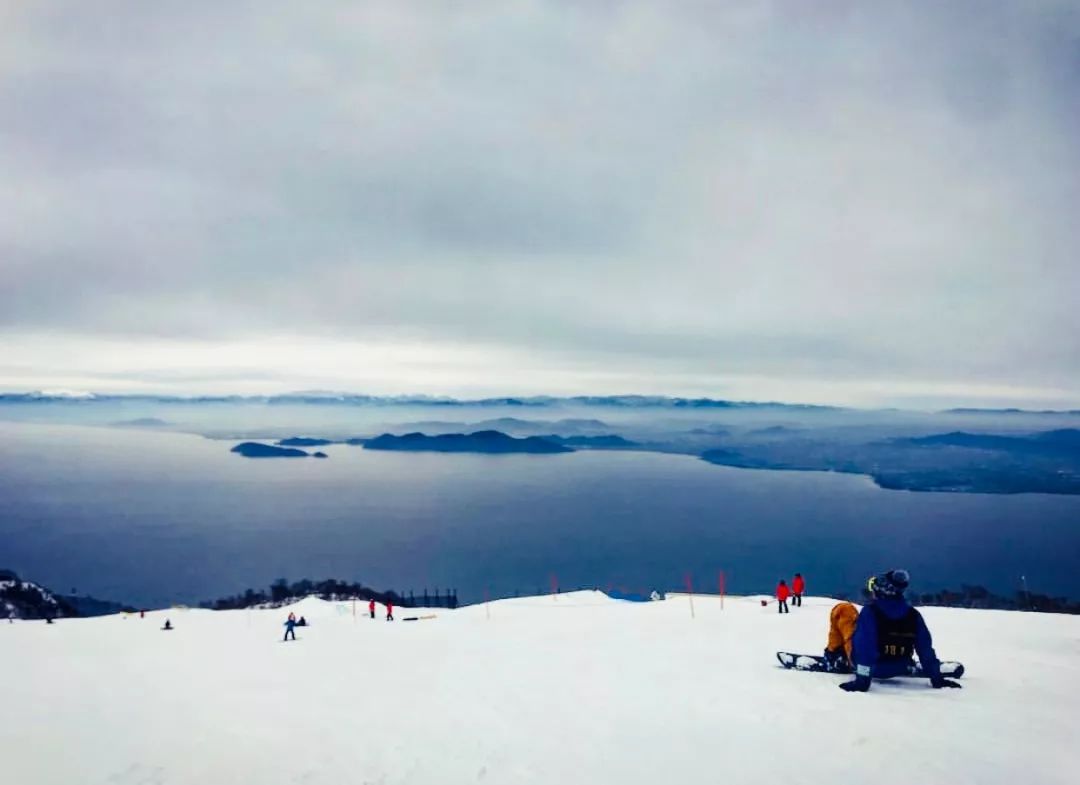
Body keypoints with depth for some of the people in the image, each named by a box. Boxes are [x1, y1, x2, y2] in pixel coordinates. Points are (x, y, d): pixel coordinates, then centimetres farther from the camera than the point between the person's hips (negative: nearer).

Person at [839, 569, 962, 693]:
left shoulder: (870, 612, -27)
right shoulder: (913, 615, -13)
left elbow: (863, 646, -32)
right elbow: (925, 648, -7)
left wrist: (862, 680, -31)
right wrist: (936, 678, 2)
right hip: (898, 670, 4)